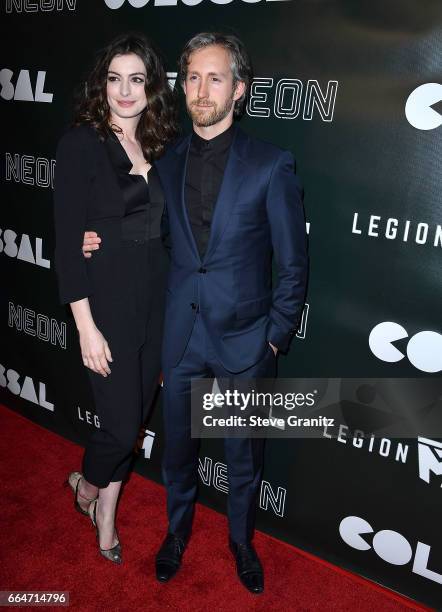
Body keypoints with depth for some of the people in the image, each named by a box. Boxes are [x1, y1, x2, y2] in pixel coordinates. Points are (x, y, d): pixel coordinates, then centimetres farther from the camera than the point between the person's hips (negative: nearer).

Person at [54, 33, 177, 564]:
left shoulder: (158, 145, 8)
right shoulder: (80, 143, -9)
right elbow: (67, 239, -13)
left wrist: (176, 299, 4)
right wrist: (86, 326, -15)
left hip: (155, 300, 6)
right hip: (107, 302, -5)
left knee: (134, 415, 15)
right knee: (121, 423, 2)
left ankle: (106, 509, 39)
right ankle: (86, 485, 37)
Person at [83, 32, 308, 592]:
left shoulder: (271, 165, -9)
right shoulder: (165, 163, 3)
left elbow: (292, 265, -5)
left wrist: (275, 337, -6)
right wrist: (100, 244, -1)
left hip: (243, 339, -3)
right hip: (180, 336, 3)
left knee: (243, 457, 16)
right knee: (177, 447, 20)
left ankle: (241, 541, 44)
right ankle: (178, 531, 48)